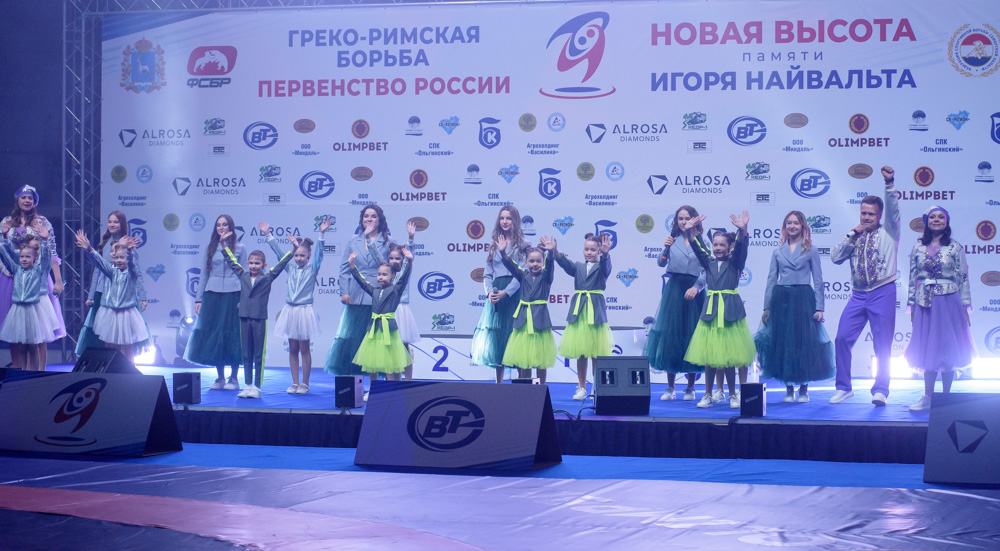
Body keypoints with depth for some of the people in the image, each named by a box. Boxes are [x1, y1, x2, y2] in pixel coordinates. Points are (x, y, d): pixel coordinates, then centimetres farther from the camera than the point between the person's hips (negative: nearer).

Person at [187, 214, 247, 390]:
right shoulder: (210, 248, 11)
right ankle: (220, 378, 11)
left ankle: (234, 378, 7)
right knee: (213, 335, 2)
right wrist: (198, 298, 6)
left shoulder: (239, 248, 4)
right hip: (213, 295, 3)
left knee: (232, 335, -2)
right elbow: (204, 274, 12)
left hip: (233, 295, -3)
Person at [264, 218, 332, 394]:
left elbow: (318, 253, -11)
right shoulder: (290, 268, 9)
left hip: (305, 311, -4)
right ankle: (294, 383, 11)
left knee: (304, 348, 1)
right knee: (292, 349, 7)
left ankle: (305, 383, 6)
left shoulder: (312, 268, 0)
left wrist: (322, 234, -21)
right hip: (290, 310, 4)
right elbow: (278, 251, 10)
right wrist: (268, 235, 7)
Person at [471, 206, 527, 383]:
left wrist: (505, 292, -18)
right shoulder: (494, 245, 15)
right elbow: (487, 274, 13)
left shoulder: (522, 245, 1)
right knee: (495, 336, 4)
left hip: (514, 294, -4)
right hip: (495, 295, 5)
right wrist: (489, 292, -6)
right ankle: (498, 384, 10)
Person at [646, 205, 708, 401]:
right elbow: (661, 263, -3)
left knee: (692, 335, 1)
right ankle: (670, 388, 8)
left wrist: (696, 287, -16)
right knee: (670, 334, 1)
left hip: (694, 291, -1)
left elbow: (707, 271, -2)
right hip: (674, 289, 1)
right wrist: (666, 248, -21)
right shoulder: (673, 240, 7)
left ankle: (690, 387, 11)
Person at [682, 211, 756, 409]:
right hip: (710, 310, 3)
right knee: (709, 355, 5)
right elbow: (698, 248, 1)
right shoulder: (709, 263, 11)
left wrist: (742, 230, -31)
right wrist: (689, 231, -14)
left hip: (731, 310, -3)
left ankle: (734, 395, 6)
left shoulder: (735, 263, 2)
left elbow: (741, 247, -14)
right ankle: (708, 395, 13)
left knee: (731, 354, -1)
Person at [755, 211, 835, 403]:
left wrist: (819, 308, -5)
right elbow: (771, 280, 12)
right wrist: (767, 307, 6)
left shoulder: (810, 251, 5)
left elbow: (818, 281, 3)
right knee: (783, 342, 1)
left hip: (803, 299, -2)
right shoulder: (778, 251, 11)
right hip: (781, 300, 2)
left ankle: (804, 388, 6)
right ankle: (789, 388, 10)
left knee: (805, 342, -3)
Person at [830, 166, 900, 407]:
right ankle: (844, 387, 7)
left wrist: (889, 184, -26)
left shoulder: (889, 232, 5)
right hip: (858, 295, 4)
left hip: (883, 294, -4)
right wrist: (851, 237, -4)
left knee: (883, 345, -2)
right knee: (843, 338, -3)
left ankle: (880, 390, 5)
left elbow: (892, 208, -11)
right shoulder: (855, 236, 16)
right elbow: (835, 257, 6)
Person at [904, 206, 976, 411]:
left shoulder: (955, 248, 1)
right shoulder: (918, 248, 7)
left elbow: (963, 278, 1)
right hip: (925, 304, 2)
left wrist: (965, 307, -2)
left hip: (948, 302, -2)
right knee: (928, 349, 3)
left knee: (947, 350, 1)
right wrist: (912, 305, 6)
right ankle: (928, 396, 9)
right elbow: (913, 278, 10)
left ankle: (946, 397, 10)